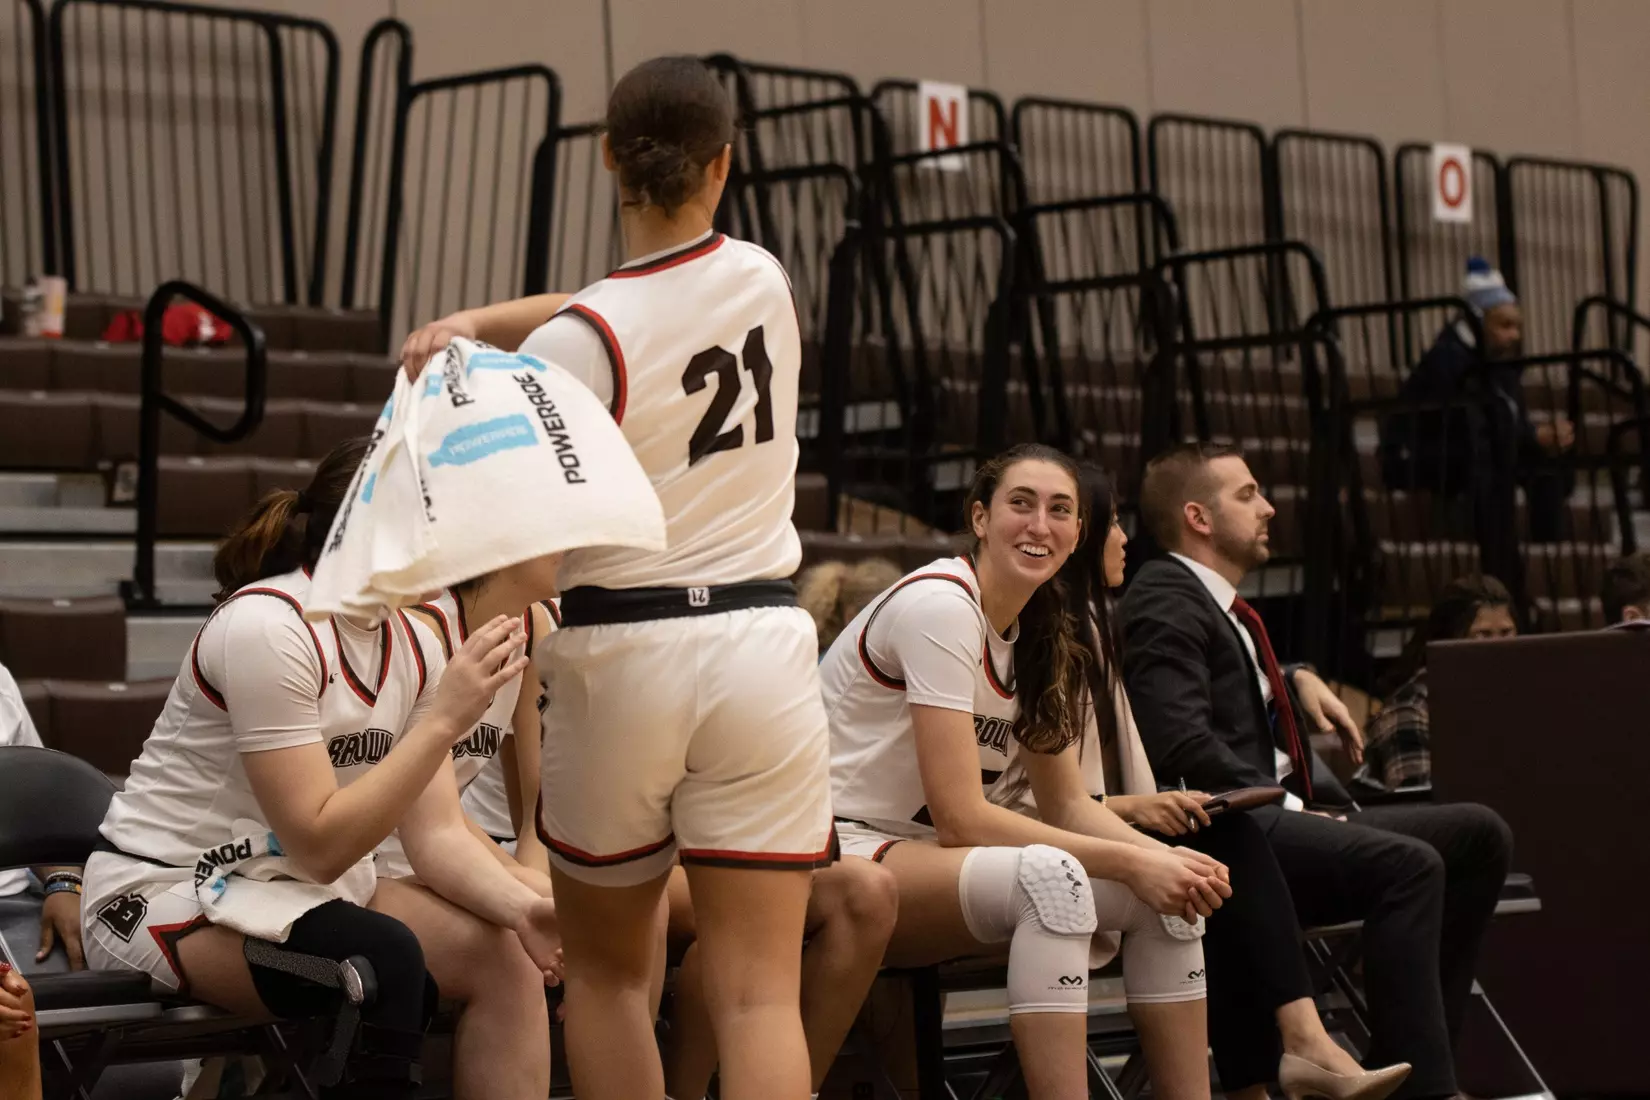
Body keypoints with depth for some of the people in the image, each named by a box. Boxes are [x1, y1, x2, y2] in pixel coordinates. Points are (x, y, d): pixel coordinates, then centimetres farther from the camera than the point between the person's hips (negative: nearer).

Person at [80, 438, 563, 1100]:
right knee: (383, 958, -33)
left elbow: (437, 835, -1)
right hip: (164, 896, -8)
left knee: (506, 956, -13)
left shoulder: (412, 646, 2)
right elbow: (318, 845, -25)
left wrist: (521, 908, -20)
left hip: (298, 886, 8)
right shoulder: (267, 628, -22)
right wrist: (444, 718, -28)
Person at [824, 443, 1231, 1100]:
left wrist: (1162, 856, -10)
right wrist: (1130, 861, -23)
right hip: (844, 856, -9)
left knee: (1168, 887, -7)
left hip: (925, 854, 9)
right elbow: (959, 817, -22)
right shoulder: (939, 605, -17)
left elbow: (1066, 803, 11)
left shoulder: (1040, 637, 10)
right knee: (1048, 874, -35)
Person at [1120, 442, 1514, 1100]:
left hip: (1280, 812, 11)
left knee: (1480, 835, 2)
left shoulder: (1215, 604, 24)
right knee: (1409, 865, -31)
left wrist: (1299, 682, 24)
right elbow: (1183, 742, -20)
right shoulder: (1165, 603, -7)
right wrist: (1287, 807, -19)